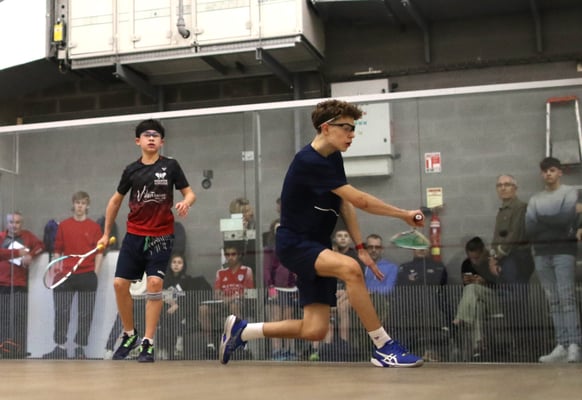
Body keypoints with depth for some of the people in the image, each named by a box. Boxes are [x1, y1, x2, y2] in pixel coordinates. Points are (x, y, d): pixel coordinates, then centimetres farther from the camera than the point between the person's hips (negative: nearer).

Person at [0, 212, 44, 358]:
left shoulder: (27, 235, 11)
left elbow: (40, 245, -2)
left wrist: (30, 255, -19)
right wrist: (18, 253, -14)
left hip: (20, 285, -1)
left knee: (18, 318, -5)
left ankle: (18, 350, -5)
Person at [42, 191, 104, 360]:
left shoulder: (94, 227, 4)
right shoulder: (63, 225, 7)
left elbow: (99, 252, 4)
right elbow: (57, 251, 8)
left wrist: (95, 273, -3)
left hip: (87, 276, -1)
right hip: (66, 275, 1)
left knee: (85, 314, 2)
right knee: (61, 312, 1)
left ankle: (80, 348, 11)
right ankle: (61, 347, 9)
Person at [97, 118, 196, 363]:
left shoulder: (170, 166, 0)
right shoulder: (131, 170, 6)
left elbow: (190, 193, 3)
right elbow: (115, 201, 17)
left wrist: (185, 203, -21)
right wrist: (106, 233, 18)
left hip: (161, 236, -2)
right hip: (134, 235, 3)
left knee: (155, 282, -15)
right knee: (120, 283, -3)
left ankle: (148, 343, -6)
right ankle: (129, 334, 19)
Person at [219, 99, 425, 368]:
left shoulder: (333, 158, 9)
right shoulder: (309, 162, -20)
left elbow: (345, 204, 13)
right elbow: (359, 200, -21)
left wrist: (361, 248, 4)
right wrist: (403, 214, -12)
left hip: (317, 247, 9)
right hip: (295, 244, -9)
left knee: (315, 331, -1)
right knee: (350, 269, -35)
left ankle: (241, 330, 18)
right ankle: (384, 348, -26)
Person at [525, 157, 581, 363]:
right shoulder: (535, 199, 17)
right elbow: (529, 229, 5)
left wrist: (541, 219, -2)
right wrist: (554, 224, -6)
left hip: (564, 251, -4)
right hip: (541, 253, 4)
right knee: (553, 301, 1)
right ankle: (561, 346, 0)